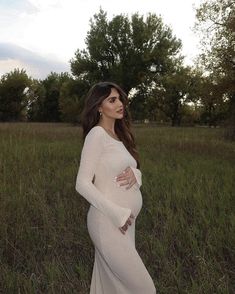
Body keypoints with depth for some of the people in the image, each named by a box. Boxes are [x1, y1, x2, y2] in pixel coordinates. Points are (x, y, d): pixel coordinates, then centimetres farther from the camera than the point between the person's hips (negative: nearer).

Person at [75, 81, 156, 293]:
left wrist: (135, 174, -9)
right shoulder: (96, 134, -14)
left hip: (126, 222, 7)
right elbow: (83, 184, -18)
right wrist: (117, 214, -19)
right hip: (109, 223, -7)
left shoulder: (119, 135, 10)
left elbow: (133, 170, 15)